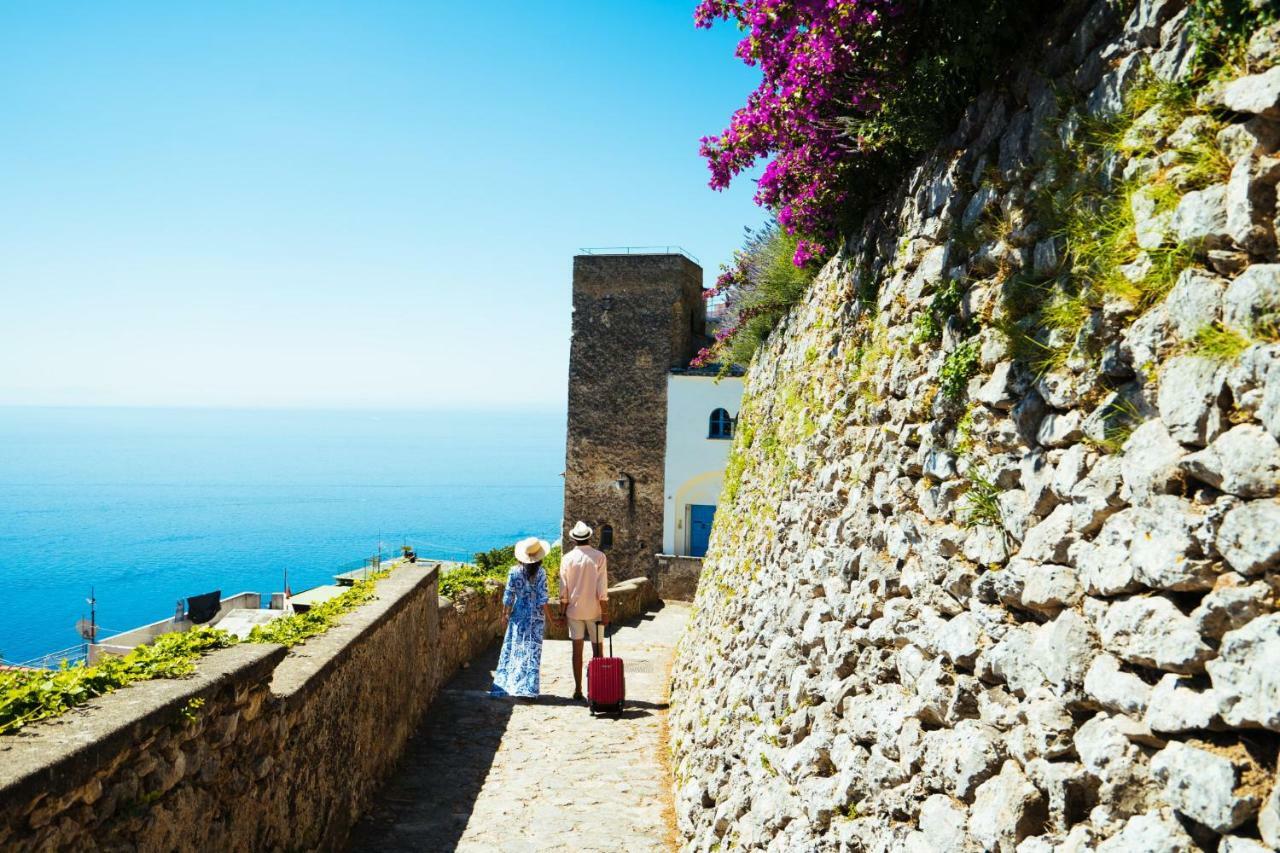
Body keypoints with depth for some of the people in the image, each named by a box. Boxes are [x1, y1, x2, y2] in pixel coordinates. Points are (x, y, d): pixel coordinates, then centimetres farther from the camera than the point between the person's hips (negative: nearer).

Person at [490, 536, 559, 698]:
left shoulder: (514, 571, -5)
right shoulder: (540, 573, -10)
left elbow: (508, 597, -2)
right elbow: (543, 600, -11)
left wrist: (504, 615, 10)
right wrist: (551, 618, -4)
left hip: (518, 616, 2)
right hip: (536, 618, -1)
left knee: (514, 649, 11)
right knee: (532, 651, 4)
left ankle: (507, 685, 16)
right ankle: (528, 689, 6)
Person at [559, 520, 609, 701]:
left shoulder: (567, 558, -3)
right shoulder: (599, 557, -8)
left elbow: (563, 590, 0)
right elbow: (602, 589, -10)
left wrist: (562, 611, 9)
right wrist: (605, 612, -4)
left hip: (574, 610, 2)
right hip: (594, 610, -1)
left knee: (577, 650, 7)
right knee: (598, 649, 9)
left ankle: (578, 690, 10)